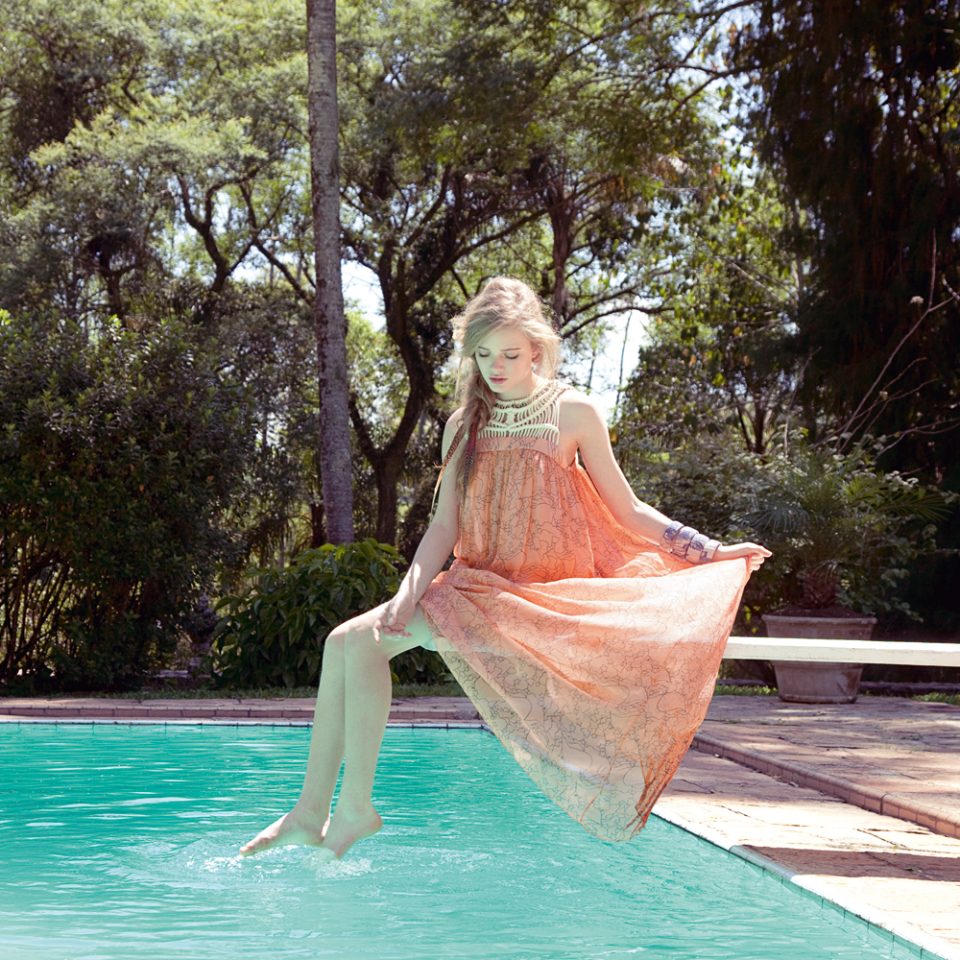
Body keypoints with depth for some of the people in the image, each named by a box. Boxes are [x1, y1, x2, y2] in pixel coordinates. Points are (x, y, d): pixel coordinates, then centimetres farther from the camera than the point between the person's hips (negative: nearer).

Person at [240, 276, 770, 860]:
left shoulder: (573, 413, -2)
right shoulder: (465, 425, 10)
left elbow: (627, 512, 3)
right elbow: (446, 527, 5)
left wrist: (712, 553, -5)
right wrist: (408, 595, -11)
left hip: (541, 594, -5)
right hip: (476, 588, 5)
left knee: (363, 643, -21)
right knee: (345, 643, -13)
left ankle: (355, 807, -12)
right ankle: (312, 812, -9)